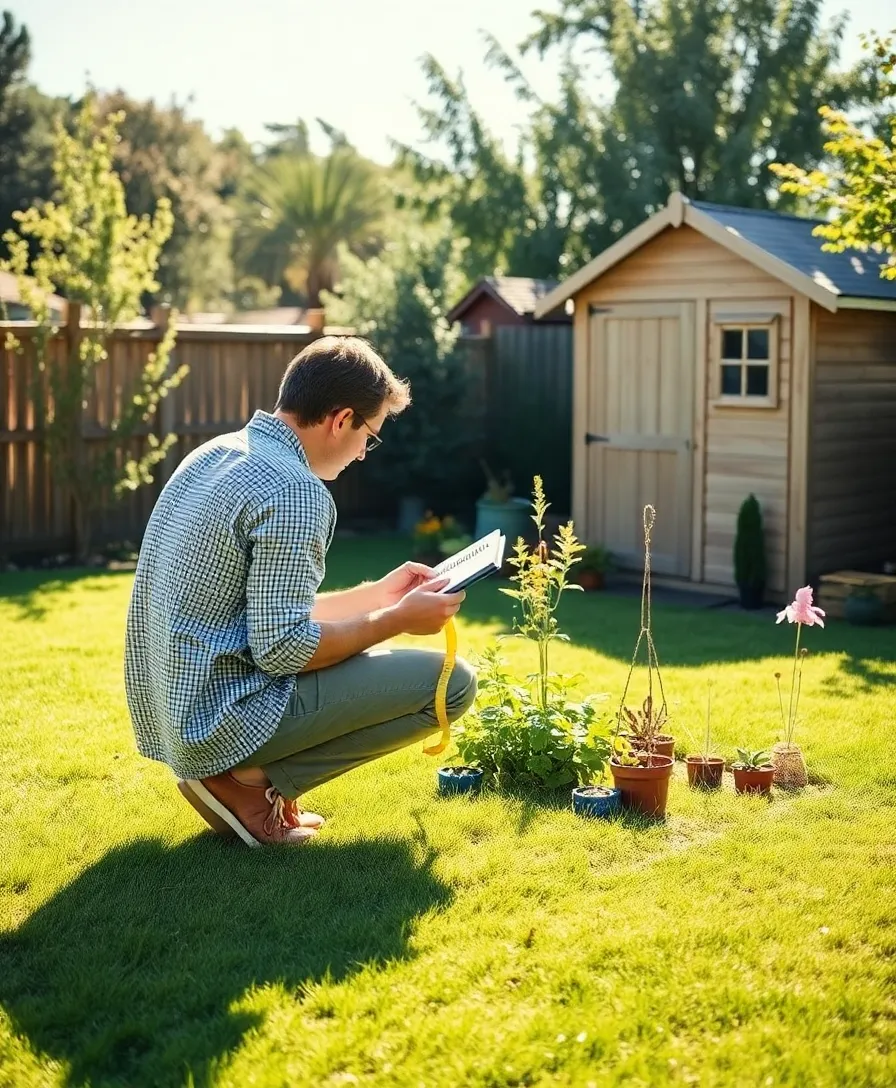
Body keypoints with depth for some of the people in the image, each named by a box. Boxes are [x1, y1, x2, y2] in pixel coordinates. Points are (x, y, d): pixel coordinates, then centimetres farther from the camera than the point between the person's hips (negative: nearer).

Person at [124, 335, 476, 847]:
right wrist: (399, 619, -8)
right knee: (450, 681, -8)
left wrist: (378, 595, 21)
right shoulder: (294, 493, -19)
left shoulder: (215, 455, 11)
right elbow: (282, 647, -21)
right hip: (222, 719, -9)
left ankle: (232, 769, 11)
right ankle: (251, 780, -5)